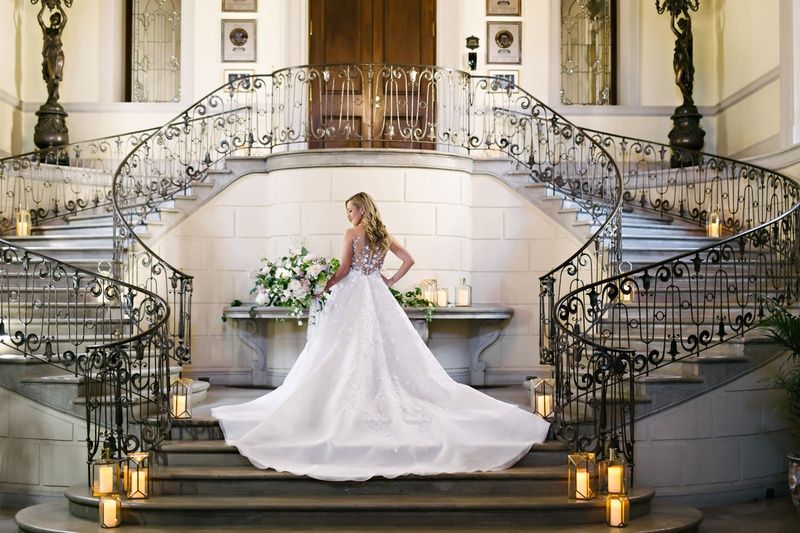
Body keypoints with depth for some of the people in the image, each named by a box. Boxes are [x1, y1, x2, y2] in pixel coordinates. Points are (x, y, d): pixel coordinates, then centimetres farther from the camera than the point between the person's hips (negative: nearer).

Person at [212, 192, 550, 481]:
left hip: (353, 296, -5)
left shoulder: (352, 234, -4)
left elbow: (344, 270, -9)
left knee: (349, 354, -4)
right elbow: (408, 260, 13)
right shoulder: (384, 236, 12)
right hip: (379, 297, 6)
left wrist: (323, 286, 3)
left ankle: (354, 406, -8)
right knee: (387, 349, 6)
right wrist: (391, 281, 16)